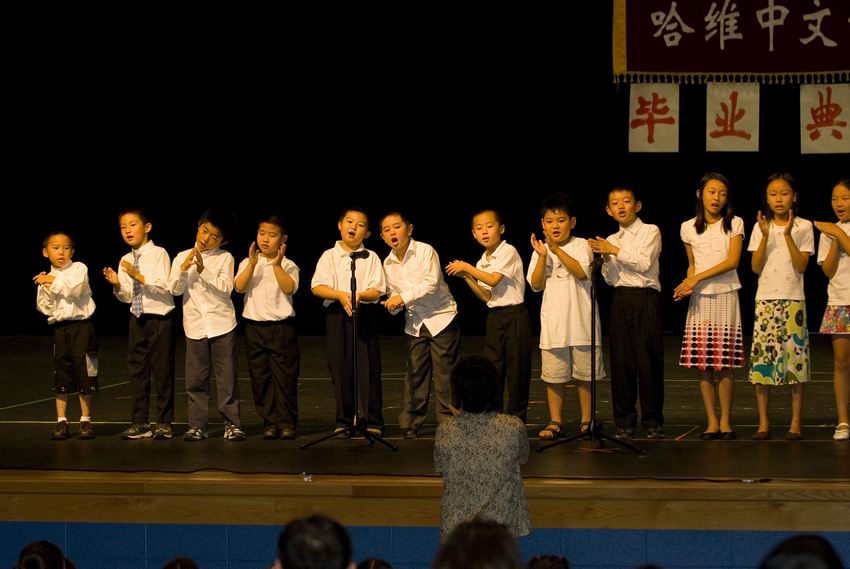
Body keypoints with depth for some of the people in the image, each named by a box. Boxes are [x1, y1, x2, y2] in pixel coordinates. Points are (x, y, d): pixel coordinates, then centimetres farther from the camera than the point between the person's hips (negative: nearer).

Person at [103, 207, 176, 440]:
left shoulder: (158, 254, -8)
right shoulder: (125, 261, 9)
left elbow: (165, 287, -17)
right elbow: (128, 297, 11)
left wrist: (139, 277, -24)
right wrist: (117, 286, -9)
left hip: (160, 318, -6)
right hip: (138, 319, 6)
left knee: (162, 370, -1)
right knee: (137, 369, 8)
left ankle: (164, 423, 7)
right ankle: (139, 423, 16)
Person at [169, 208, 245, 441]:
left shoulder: (224, 258, 1)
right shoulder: (182, 257, 7)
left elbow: (226, 287, -10)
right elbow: (175, 289, 0)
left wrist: (203, 271, -19)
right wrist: (184, 269, -15)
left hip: (222, 324, -2)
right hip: (195, 326, 2)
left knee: (227, 376, 0)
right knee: (196, 379, 4)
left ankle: (232, 423, 5)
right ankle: (197, 425, 9)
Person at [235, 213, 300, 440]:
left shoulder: (288, 266, 2)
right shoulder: (248, 263, 8)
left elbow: (290, 288, -15)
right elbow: (239, 286, -9)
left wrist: (276, 265, -20)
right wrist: (253, 263, -17)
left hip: (282, 325, -2)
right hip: (255, 325, 2)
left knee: (285, 376, -3)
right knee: (260, 377, 3)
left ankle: (286, 423, 3)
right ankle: (270, 423, 10)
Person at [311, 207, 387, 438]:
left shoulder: (371, 258, 6)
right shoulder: (329, 256, 7)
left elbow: (377, 291, -2)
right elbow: (317, 287, -4)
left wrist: (359, 295, -22)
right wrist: (341, 295, -20)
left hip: (365, 313, -1)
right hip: (337, 314, 1)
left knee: (368, 366, -4)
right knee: (340, 367, 1)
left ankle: (374, 421, 1)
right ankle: (343, 421, 9)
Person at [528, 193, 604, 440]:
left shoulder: (580, 245, -1)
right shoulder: (540, 250, 7)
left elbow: (582, 272, -17)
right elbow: (536, 285, -2)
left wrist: (557, 250, -21)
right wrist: (543, 256, -14)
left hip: (581, 320, -2)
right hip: (553, 322, 2)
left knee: (584, 373, 4)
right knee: (554, 375, 4)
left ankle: (586, 420, 14)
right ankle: (555, 421, 12)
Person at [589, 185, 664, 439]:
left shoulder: (650, 231, 1)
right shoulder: (612, 240, 15)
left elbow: (644, 263, -12)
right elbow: (611, 279, 12)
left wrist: (615, 250, -11)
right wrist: (605, 258, -5)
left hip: (646, 300, -4)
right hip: (621, 301, 4)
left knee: (648, 359, -5)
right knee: (621, 361, 2)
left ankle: (652, 420, 2)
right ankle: (624, 421, 8)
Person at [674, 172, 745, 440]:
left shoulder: (734, 224, 2)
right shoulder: (689, 228, 9)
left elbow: (732, 261, -7)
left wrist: (698, 278, -13)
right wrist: (688, 283, -4)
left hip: (726, 297, -2)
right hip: (700, 298, 2)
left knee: (726, 362, -5)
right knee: (703, 362, -3)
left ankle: (725, 420, 2)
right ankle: (711, 422, 1)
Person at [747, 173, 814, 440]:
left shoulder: (803, 227, 2)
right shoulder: (761, 227, 7)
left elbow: (801, 266, -7)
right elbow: (756, 268, -1)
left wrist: (788, 235, -15)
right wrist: (765, 236, -11)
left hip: (793, 300, -1)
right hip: (765, 300, 1)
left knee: (794, 355, -4)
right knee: (761, 356, -4)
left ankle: (796, 421, 3)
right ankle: (763, 421, 3)